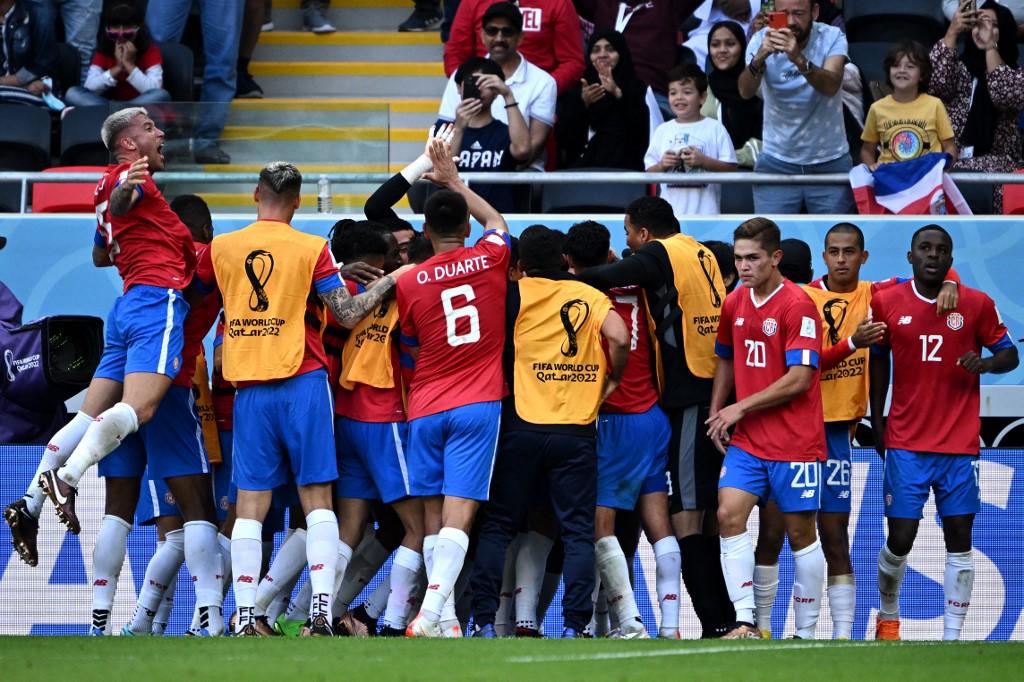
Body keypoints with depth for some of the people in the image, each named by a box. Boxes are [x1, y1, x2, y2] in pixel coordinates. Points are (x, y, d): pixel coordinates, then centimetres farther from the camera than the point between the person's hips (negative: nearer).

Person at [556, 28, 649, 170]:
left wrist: (619, 95, -20)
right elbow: (561, 136, 7)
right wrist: (583, 103, -6)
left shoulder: (635, 88, 8)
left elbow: (641, 129, -10)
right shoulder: (578, 89, 17)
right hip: (581, 168, 2)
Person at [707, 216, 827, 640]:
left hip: (794, 442, -6)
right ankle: (745, 623, -14)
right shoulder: (734, 303, 8)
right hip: (745, 440, 6)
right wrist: (716, 413, 11)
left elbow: (800, 379, -18)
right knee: (729, 514, -13)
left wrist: (742, 408, -13)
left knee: (800, 531, 3)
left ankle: (806, 633, 13)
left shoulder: (797, 306, -13)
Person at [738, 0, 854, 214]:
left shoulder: (832, 38, -10)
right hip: (777, 162, 0)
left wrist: (799, 59, -46)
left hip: (830, 163, 0)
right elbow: (746, 91, -24)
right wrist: (760, 57, -44)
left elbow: (831, 86, -28)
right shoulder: (762, 40, -9)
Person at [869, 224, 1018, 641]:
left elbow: (1009, 354, 6)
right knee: (900, 539, -1)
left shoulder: (976, 304, -1)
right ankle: (887, 616, 25)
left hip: (959, 445, 0)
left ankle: (952, 638, 5)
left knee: (959, 540, -1)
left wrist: (984, 363, -16)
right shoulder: (886, 303, 0)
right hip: (906, 444, 0)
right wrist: (877, 422, 11)